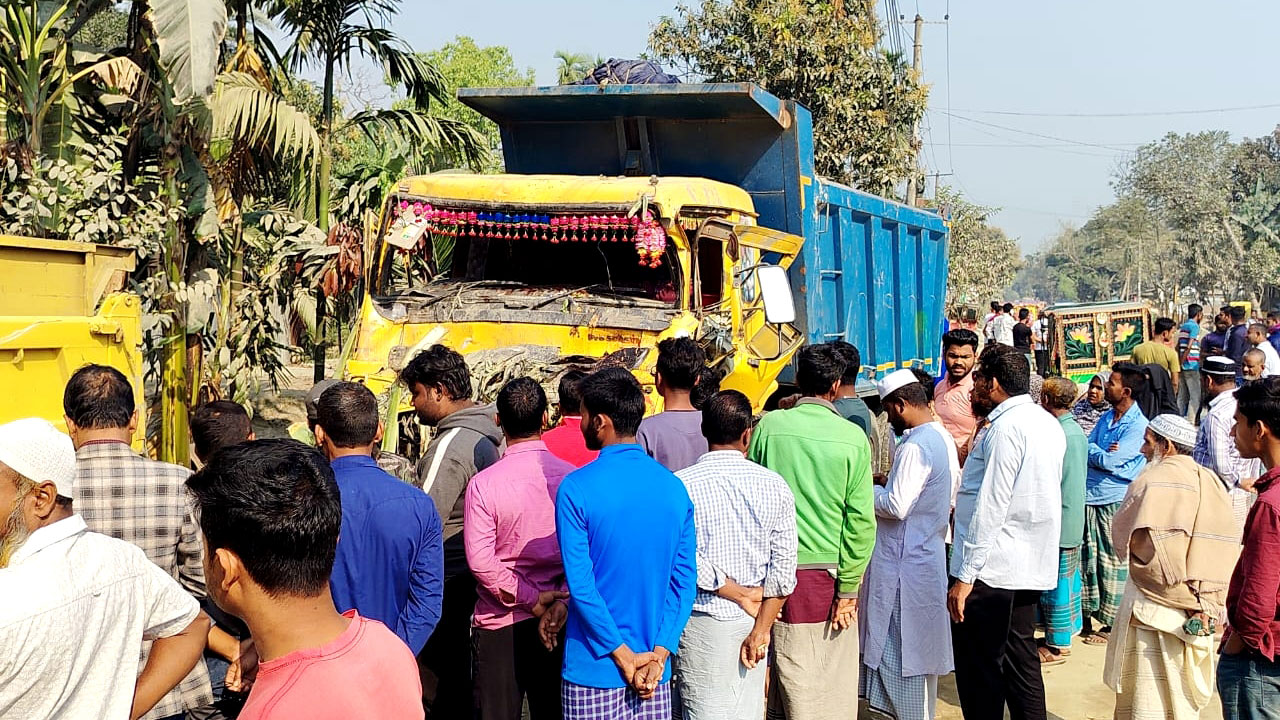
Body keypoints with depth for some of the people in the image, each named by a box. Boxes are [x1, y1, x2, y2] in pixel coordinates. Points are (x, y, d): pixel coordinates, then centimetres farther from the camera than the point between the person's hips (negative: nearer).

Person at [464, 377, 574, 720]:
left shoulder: (483, 483, -10)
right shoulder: (572, 478, -5)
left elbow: (480, 561, -15)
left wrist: (531, 599, -9)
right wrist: (560, 600, -9)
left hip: (500, 624, -2)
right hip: (560, 625, 2)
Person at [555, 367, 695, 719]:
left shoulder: (577, 488, -12)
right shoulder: (675, 487, 1)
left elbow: (580, 584, -15)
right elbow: (685, 579, -2)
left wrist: (622, 656, -9)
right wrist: (658, 654, -5)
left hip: (593, 668, -4)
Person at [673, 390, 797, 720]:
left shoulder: (680, 484, -9)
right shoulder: (774, 485, -1)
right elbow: (783, 568, -5)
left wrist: (741, 595, -5)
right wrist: (761, 630, -3)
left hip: (703, 624, -3)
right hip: (752, 621, 3)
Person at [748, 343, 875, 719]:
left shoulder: (768, 426, -1)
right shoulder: (852, 437, -5)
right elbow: (861, 520, -7)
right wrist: (848, 588, -2)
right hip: (827, 573, -2)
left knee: (788, 681, 11)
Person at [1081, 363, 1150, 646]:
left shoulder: (1138, 425, -12)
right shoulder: (1106, 418, 12)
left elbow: (1111, 461, -18)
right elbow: (1087, 452, 8)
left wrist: (1092, 450, -1)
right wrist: (1104, 453, -11)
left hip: (1116, 500, -7)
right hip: (1090, 496, 7)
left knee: (1112, 562, 2)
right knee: (1087, 559, 11)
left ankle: (1112, 623, 12)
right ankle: (1087, 615, 23)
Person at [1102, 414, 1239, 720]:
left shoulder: (1154, 480, -11)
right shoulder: (1212, 483, 9)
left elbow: (1124, 537, -15)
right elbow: (1228, 550, 6)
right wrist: (1209, 604, 2)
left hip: (1157, 609, -7)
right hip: (1203, 611, 7)